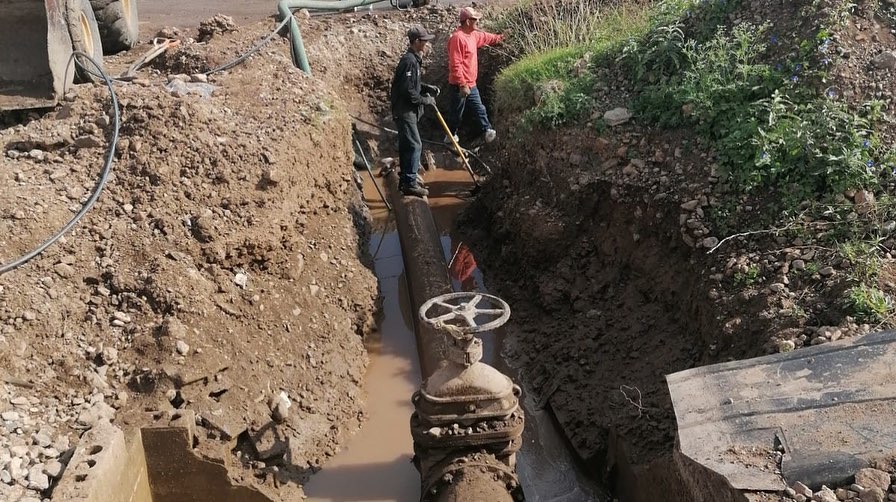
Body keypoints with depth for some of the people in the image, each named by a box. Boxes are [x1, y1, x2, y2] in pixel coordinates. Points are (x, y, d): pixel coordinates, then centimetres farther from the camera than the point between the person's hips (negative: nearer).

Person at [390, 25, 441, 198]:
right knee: (414, 145, -9)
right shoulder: (409, 61, -19)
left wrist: (428, 88, 9)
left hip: (407, 110, 10)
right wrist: (426, 100, -14)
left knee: (406, 145, 15)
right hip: (404, 110, -10)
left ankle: (405, 180, 23)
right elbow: (408, 91, -24)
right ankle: (410, 183, -6)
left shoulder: (414, 59, 13)